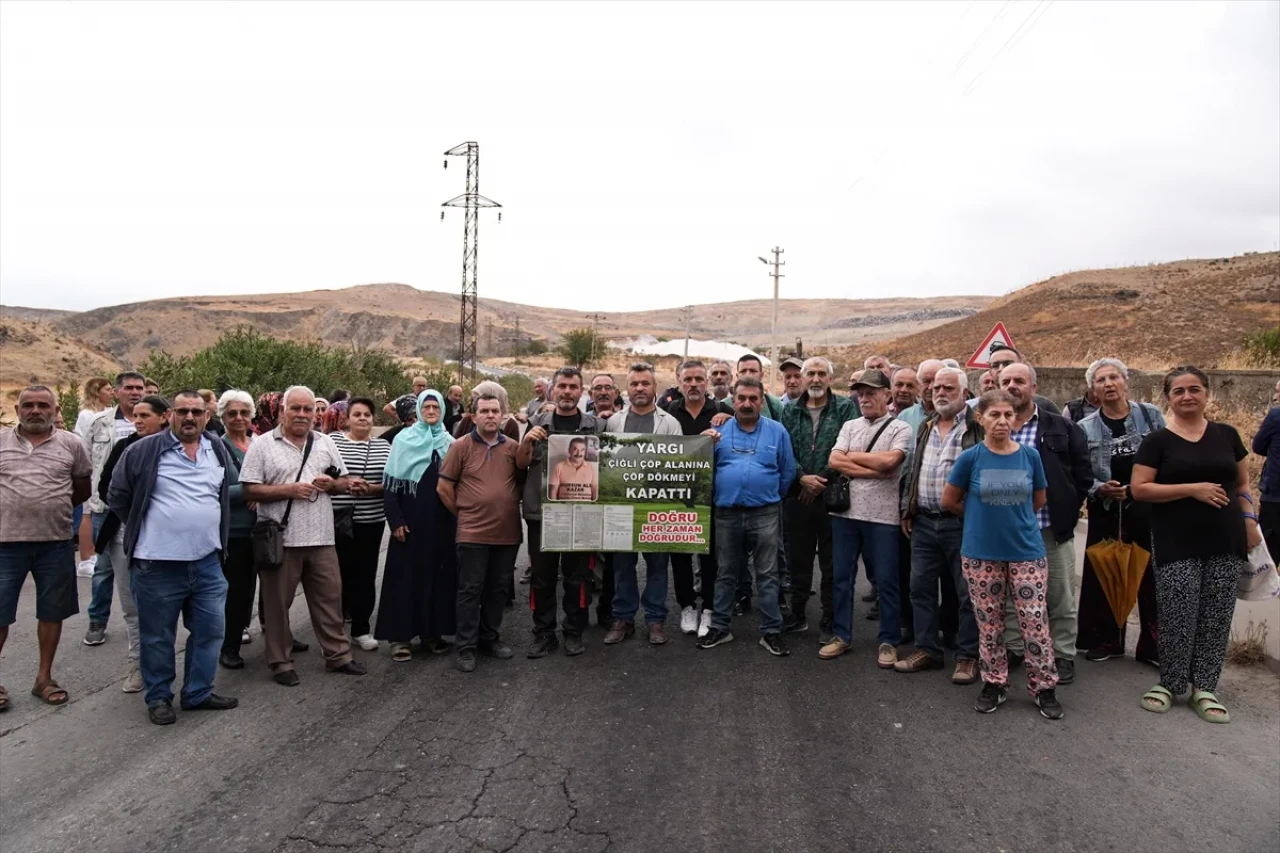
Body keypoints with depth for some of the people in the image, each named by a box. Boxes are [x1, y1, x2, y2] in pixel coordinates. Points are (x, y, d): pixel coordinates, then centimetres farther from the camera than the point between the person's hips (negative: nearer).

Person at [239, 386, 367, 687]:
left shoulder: (325, 443, 9)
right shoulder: (263, 445, -3)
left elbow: (344, 482, 14)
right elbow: (250, 491, -8)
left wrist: (331, 484, -8)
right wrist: (289, 490, -18)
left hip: (321, 538, 4)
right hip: (280, 539, -3)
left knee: (330, 597, 10)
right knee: (278, 603, 8)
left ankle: (338, 655, 22)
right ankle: (280, 662, 21)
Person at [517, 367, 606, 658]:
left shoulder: (596, 425, 3)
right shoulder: (538, 422, 6)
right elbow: (521, 463, 4)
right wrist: (527, 441, -15)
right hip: (541, 513, 1)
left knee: (576, 575, 7)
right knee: (542, 575, 7)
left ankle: (574, 632, 21)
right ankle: (543, 633, 19)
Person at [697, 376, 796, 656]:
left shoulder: (777, 431, 2)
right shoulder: (719, 430, 5)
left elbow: (788, 472, 4)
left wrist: (770, 496, 9)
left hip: (765, 514, -1)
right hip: (726, 513, 1)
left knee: (767, 574, 5)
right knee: (726, 573, 12)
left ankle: (771, 631, 13)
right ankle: (719, 627, 23)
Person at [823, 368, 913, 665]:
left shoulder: (900, 429, 0)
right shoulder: (850, 426, 11)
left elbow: (888, 461, -17)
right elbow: (834, 461, -2)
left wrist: (853, 456, -3)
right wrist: (875, 471, -10)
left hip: (882, 515, -4)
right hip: (845, 511, 4)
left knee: (886, 581, 5)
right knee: (841, 576, 10)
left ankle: (889, 641, 18)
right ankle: (841, 635, 23)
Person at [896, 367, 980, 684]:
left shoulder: (978, 427, -6)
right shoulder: (925, 427, 14)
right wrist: (907, 510, 14)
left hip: (961, 523, -6)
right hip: (924, 521, 6)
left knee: (967, 592, 4)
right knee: (921, 586, 11)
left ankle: (968, 656, 16)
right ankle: (927, 649, 23)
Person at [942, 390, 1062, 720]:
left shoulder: (1030, 455, -2)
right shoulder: (970, 458, -7)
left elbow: (1039, 500, 13)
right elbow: (949, 501, 2)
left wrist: (1012, 516, 10)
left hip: (1027, 551, 1)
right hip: (981, 553, -1)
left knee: (1035, 621, 2)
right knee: (989, 623, 9)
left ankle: (1044, 687, 18)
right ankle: (994, 684, 24)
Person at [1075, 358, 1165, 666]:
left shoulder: (1151, 415, 2)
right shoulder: (1085, 428, 1)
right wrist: (1100, 489, -19)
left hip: (1151, 510, 0)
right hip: (1107, 514, 0)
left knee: (1152, 577, 5)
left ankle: (1153, 646, 18)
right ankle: (1107, 641, 22)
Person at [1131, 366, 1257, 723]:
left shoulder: (1227, 435, 9)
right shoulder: (1158, 440, -2)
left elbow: (1242, 484, 17)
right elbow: (1139, 489, -8)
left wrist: (1250, 520, 3)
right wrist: (1192, 488, -14)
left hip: (1225, 543, 3)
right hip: (1177, 545, -3)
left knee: (1216, 617, 6)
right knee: (1178, 617, -4)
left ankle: (1203, 688, 18)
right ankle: (1170, 683, 14)